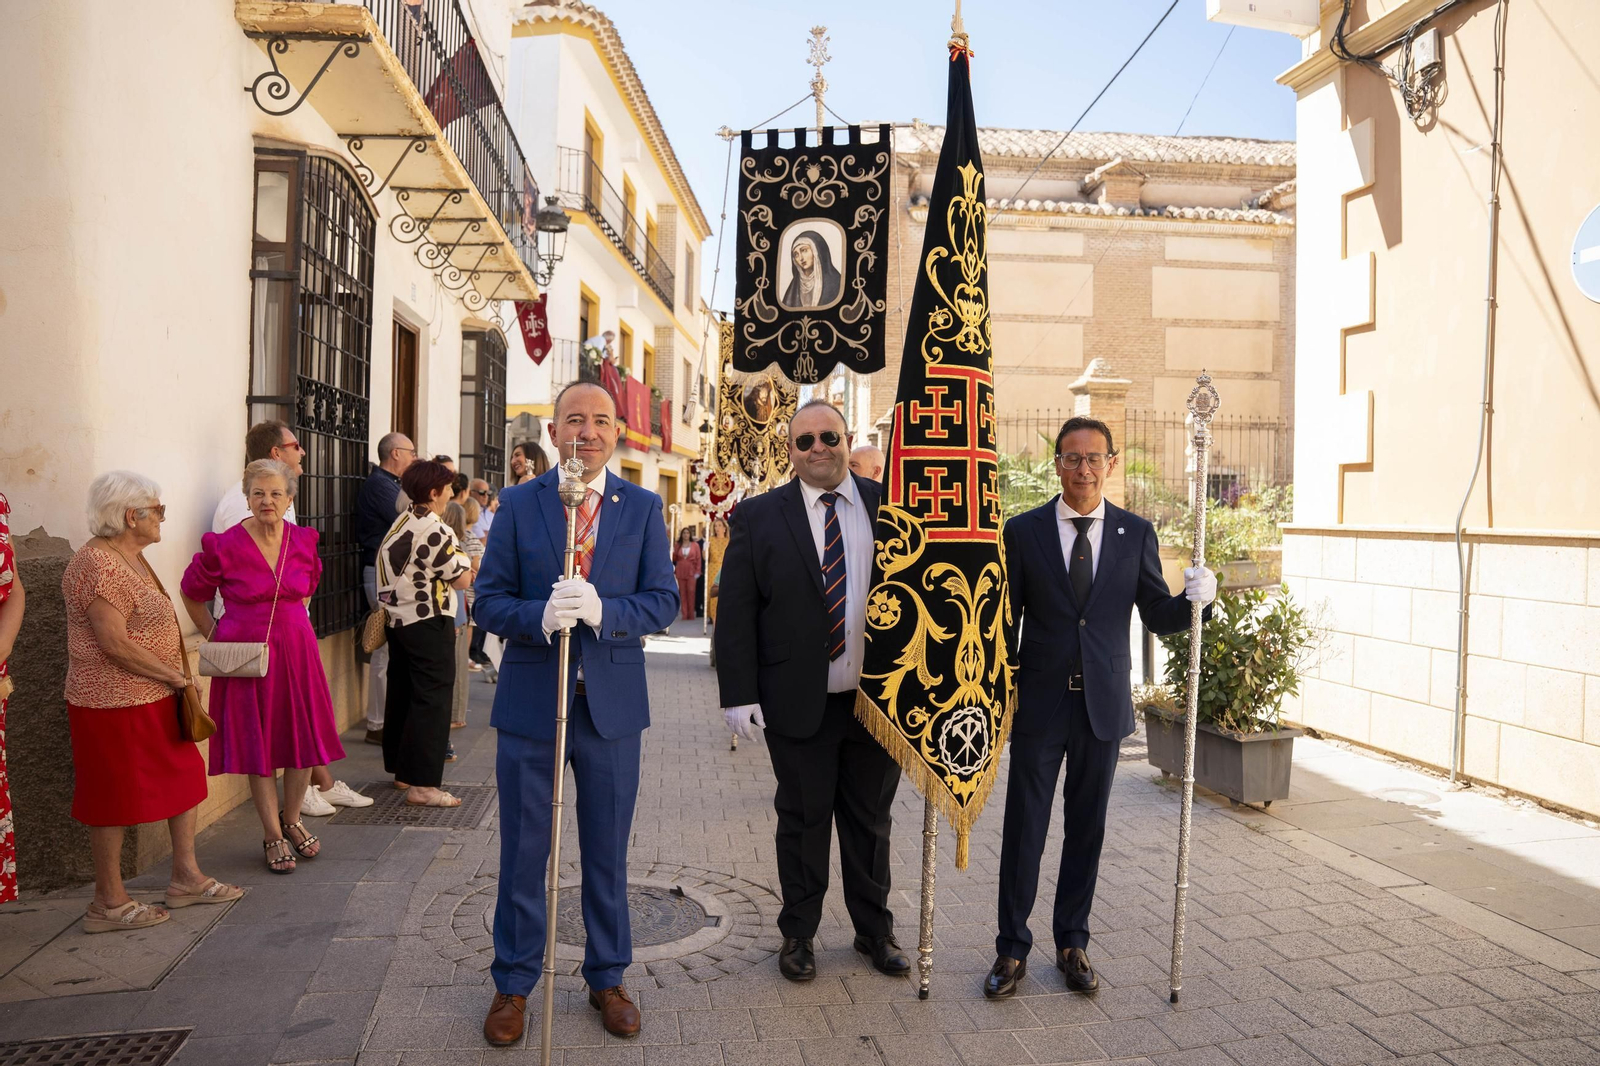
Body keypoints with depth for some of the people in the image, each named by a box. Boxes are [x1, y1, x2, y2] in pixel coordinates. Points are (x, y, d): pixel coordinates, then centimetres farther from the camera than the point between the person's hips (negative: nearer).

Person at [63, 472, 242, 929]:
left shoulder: (132, 558, 12)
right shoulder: (98, 565, -19)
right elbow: (114, 643, -24)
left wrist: (173, 678, 12)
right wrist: (175, 676, -17)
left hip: (154, 699, 10)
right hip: (116, 703, -10)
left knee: (185, 778, 13)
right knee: (116, 798, 2)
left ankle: (186, 877, 26)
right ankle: (108, 903, 16)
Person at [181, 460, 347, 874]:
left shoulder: (304, 542, 1)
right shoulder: (224, 546, -9)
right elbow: (193, 596, 6)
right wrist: (217, 639, 4)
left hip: (296, 650, 3)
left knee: (304, 739, 6)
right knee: (258, 745, 5)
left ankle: (291, 820, 30)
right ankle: (273, 836, 20)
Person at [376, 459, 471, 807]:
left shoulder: (401, 524, 11)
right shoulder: (435, 531, -18)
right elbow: (462, 580, -13)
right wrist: (464, 560, 7)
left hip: (398, 619, 9)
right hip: (428, 623, -9)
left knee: (402, 695, 16)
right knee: (432, 700, -6)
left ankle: (402, 770, 27)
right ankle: (422, 784, -6)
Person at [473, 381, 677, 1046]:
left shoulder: (643, 508, 2)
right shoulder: (519, 505, 0)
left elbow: (664, 600, -4)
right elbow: (488, 601, -3)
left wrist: (602, 610, -22)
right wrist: (540, 616, -23)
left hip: (612, 704, 1)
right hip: (530, 700, 0)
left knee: (608, 854, 13)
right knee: (522, 853, 11)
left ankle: (606, 978, 31)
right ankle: (513, 984, 29)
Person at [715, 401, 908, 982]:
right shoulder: (759, 516, -2)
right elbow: (734, 612, -4)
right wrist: (738, 692, -11)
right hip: (798, 701, -2)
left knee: (871, 820, 17)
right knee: (803, 821, 12)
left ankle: (875, 930, 35)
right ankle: (798, 934, 31)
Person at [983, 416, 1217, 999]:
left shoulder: (1136, 533, 3)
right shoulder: (1024, 530, -1)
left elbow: (1157, 616, 4)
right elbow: (1006, 619, 0)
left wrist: (1195, 599, -16)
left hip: (1103, 705, 2)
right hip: (1039, 704, -1)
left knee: (1086, 829, 12)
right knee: (1024, 830, 4)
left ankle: (1073, 944, 29)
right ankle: (1012, 949, 19)